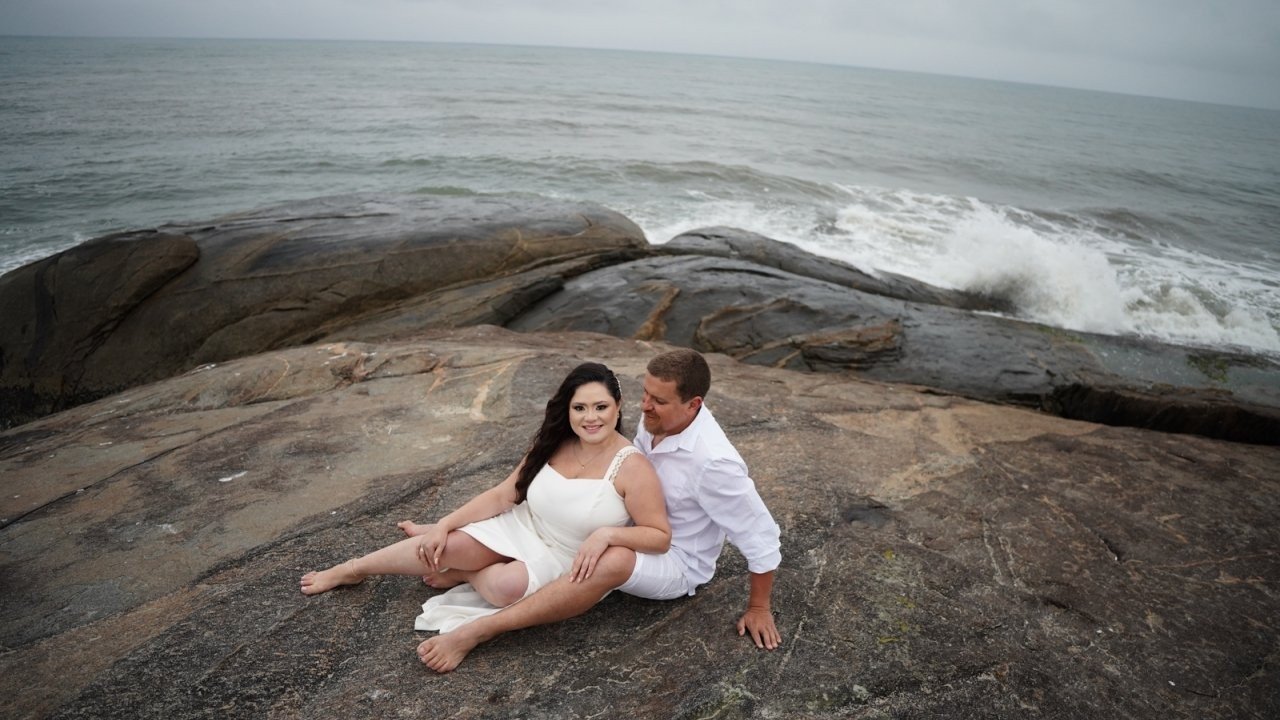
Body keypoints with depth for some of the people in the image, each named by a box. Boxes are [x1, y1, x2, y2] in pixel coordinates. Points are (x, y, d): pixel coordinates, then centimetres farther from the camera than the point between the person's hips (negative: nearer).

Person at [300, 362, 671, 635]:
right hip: (520, 529, 4)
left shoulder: (631, 466, -20)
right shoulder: (553, 444, -3)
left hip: (564, 562, -4)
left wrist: (607, 533, -34)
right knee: (449, 547, -18)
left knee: (509, 584, -35)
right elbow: (503, 494, 1)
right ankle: (353, 569, 8)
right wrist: (446, 523, -7)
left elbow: (660, 536, -18)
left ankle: (461, 576, 1)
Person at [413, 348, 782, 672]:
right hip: (639, 531, 8)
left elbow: (761, 536, -22)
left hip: (677, 564, -8)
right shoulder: (658, 419, -12)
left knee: (613, 561, -38)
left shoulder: (713, 461, -33)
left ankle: (478, 631, -34)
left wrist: (759, 608, -11)